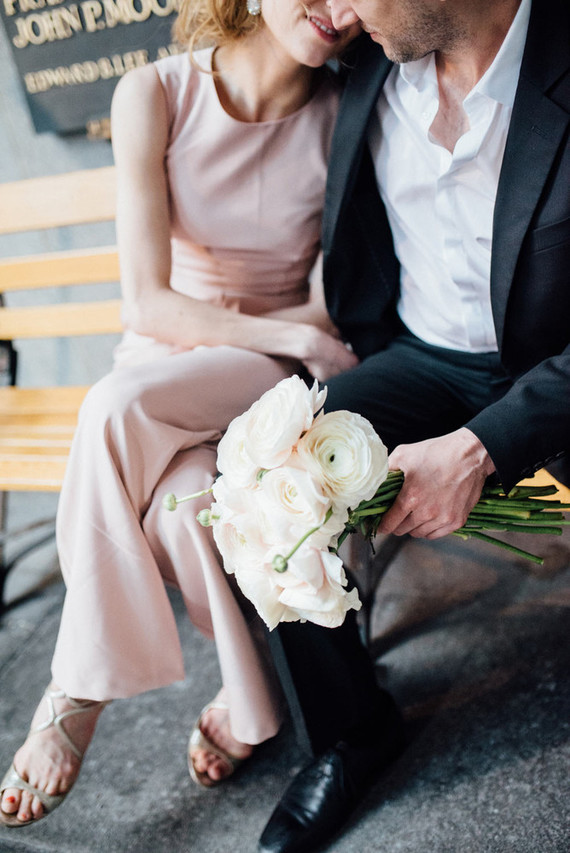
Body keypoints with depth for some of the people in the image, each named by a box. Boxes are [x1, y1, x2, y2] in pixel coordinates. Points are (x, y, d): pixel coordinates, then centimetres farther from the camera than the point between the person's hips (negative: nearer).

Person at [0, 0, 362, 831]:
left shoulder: (343, 115, -10)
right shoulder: (155, 93, -10)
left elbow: (328, 316, -6)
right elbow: (147, 303, -15)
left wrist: (216, 324, -16)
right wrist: (288, 334, -20)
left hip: (274, 369, -1)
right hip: (165, 355, 2)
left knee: (117, 409, -30)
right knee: (177, 501, -30)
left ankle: (77, 695, -10)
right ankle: (256, 691, 1)